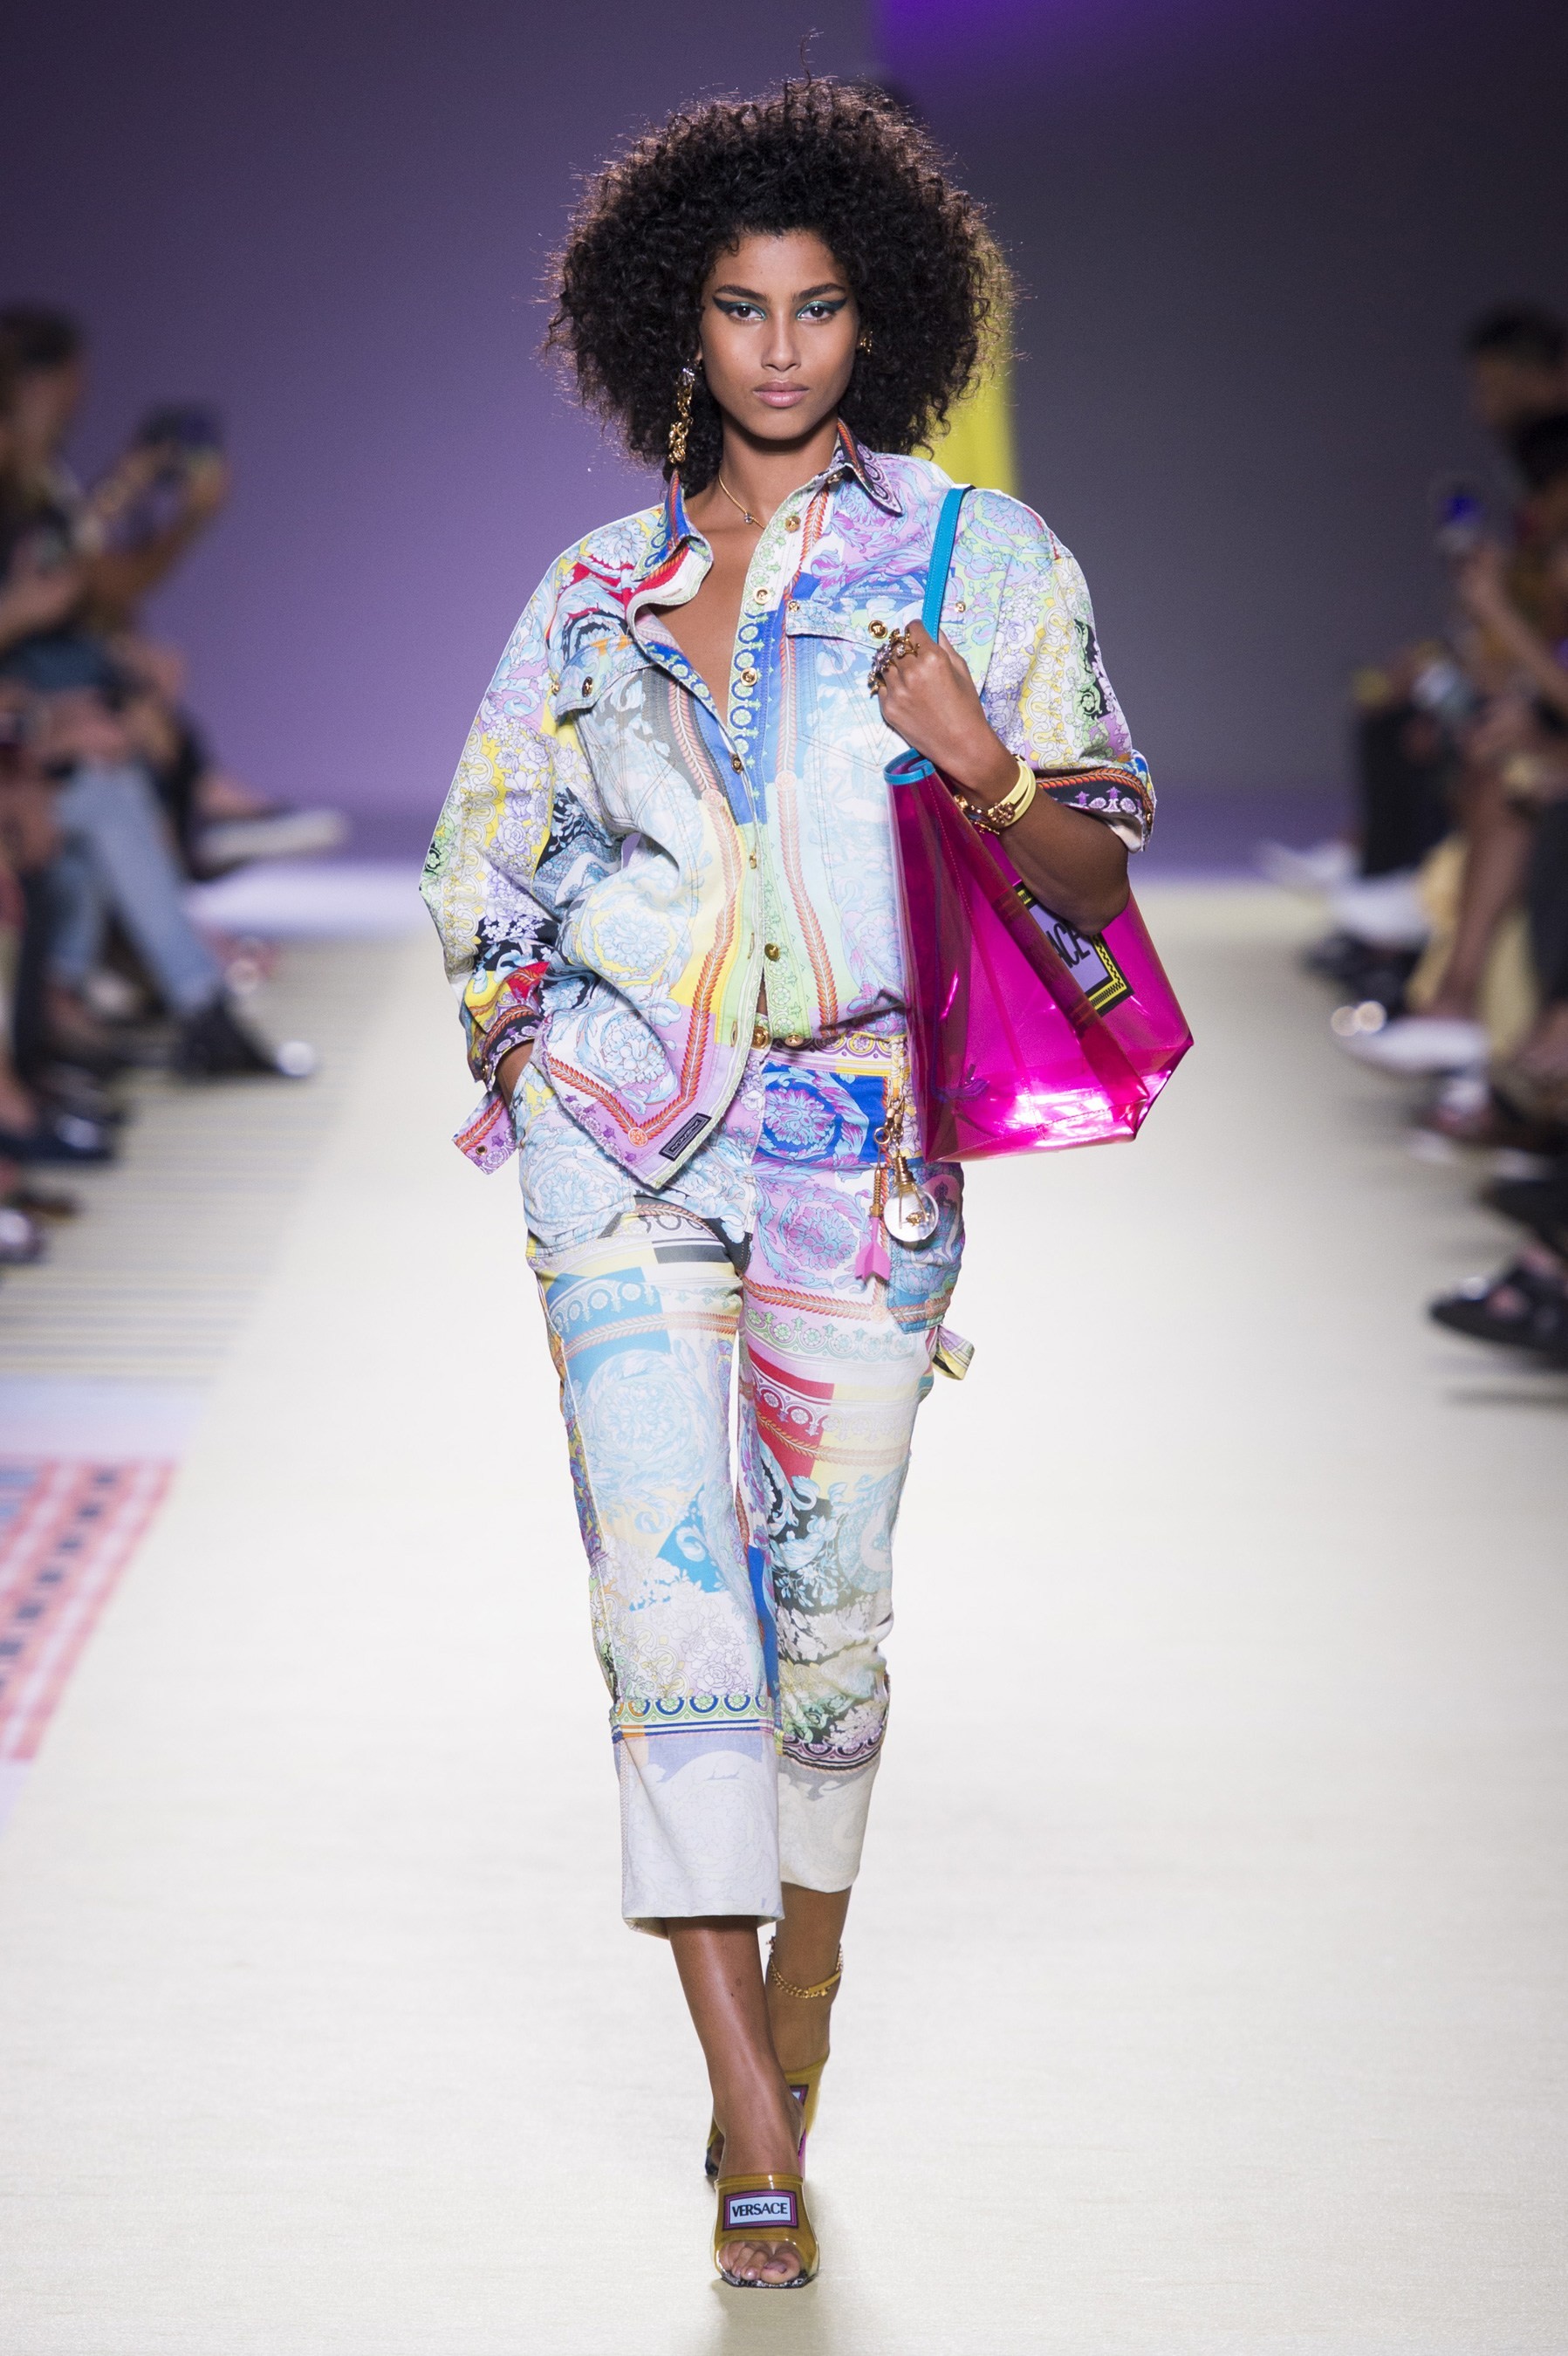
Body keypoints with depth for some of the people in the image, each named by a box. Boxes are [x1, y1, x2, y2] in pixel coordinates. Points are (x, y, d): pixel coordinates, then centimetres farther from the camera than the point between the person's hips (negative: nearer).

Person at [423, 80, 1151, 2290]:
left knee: (825, 1593, 2)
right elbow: (484, 863, 21)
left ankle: (799, 2017, 24)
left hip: (861, 1136, -1)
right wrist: (524, 1038, 6)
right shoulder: (597, 592, 10)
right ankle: (754, 2133, -7)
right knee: (670, 1583, -9)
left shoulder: (986, 561, 3)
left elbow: (1093, 876, 0)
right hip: (623, 1140, 1)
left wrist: (985, 767, -19)